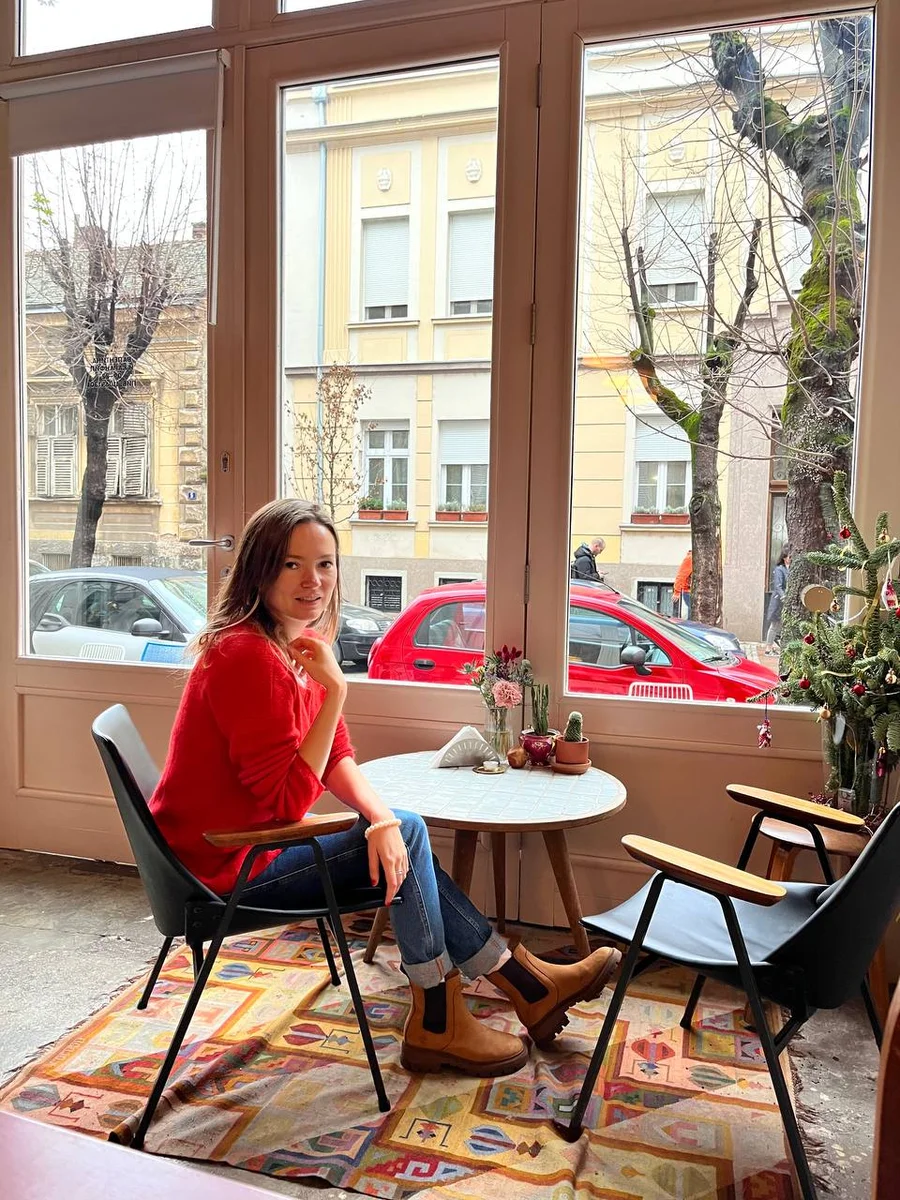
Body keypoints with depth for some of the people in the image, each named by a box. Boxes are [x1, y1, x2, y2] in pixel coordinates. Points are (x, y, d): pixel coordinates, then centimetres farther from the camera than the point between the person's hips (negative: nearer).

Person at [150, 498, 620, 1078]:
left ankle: (528, 983, 17)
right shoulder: (249, 656, -27)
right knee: (408, 834, -7)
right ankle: (437, 1019, 9)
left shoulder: (303, 643, 2)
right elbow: (289, 798, -26)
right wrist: (334, 692, -30)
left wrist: (382, 818, -13)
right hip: (224, 867, -8)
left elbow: (335, 758, 4)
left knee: (399, 835, 6)